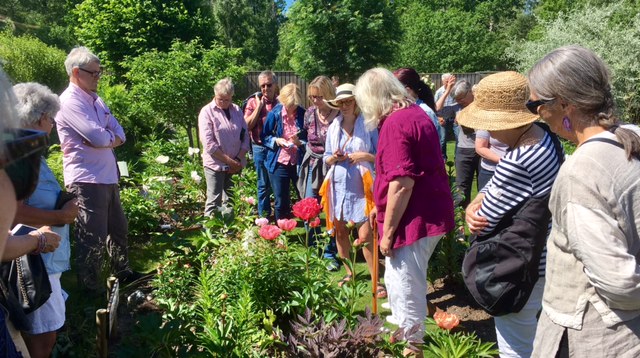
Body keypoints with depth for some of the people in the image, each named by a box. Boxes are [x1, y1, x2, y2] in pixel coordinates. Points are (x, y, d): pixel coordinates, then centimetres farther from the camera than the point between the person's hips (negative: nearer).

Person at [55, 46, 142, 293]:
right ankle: (91, 288, 15)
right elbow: (99, 137, -23)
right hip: (86, 179, -9)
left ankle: (123, 273, 37)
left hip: (107, 177, 9)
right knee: (93, 238, -1)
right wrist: (110, 137, -1)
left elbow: (119, 134, 10)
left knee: (118, 229, 20)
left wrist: (108, 139, -11)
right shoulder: (70, 101, -14)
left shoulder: (95, 100, 14)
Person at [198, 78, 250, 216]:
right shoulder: (207, 112, -6)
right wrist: (230, 161, -14)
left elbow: (245, 136, 8)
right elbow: (209, 143, -13)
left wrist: (238, 159, -6)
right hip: (216, 165, -4)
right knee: (214, 202, -1)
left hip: (236, 165, 4)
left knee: (230, 202, 12)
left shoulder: (237, 110, 8)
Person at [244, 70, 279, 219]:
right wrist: (259, 106, -10)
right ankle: (263, 216, 22)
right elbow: (247, 126, -8)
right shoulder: (253, 102, 2)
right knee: (264, 184, 11)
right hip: (261, 148, 0)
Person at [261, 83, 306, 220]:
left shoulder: (303, 114, -4)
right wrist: (276, 140, -16)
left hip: (298, 162, 0)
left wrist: (300, 142, -19)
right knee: (281, 202, 10)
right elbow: (264, 137, 3)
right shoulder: (275, 113, -5)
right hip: (279, 162, 0)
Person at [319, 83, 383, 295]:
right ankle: (349, 273, 31)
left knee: (365, 236, -7)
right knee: (340, 232, 12)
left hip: (361, 188, -4)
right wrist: (333, 158, -8)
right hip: (338, 186, 5)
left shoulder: (368, 126, -4)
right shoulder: (333, 128, 8)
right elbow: (326, 158, 14)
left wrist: (365, 156, -18)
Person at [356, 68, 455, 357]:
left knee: (406, 287, 4)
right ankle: (400, 331, 44)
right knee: (398, 278, 25)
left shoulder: (395, 123, -19)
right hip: (428, 211, 10)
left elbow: (402, 184, -26)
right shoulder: (415, 113, 12)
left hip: (415, 218, -10)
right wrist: (380, 207, 23)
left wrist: (387, 231, -17)